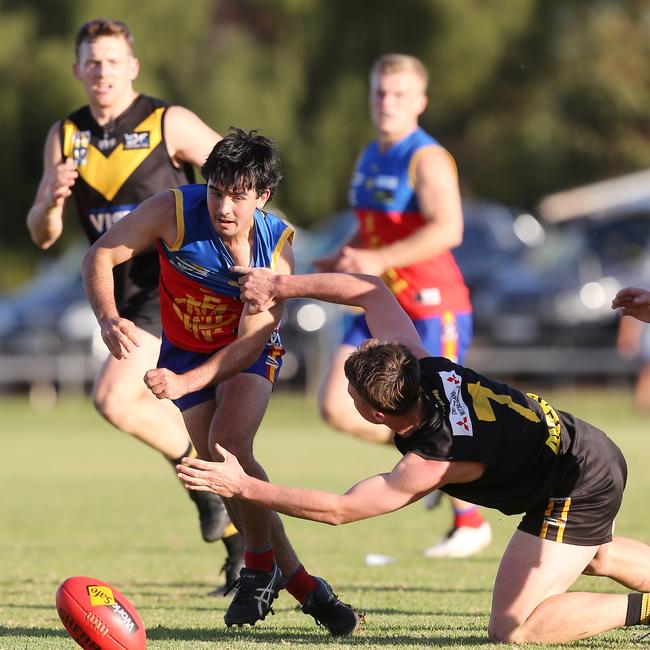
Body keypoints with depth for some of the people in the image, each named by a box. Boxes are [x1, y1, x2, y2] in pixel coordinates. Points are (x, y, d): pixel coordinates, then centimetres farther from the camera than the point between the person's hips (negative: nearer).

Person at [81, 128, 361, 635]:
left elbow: (252, 340, -26)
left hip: (249, 354, -2)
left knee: (230, 446, -26)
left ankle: (261, 563, -5)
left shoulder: (277, 245, -24)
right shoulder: (174, 212, -25)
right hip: (186, 351, 2)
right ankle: (302, 585, 7)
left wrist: (185, 382, -40)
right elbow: (101, 255, -22)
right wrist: (108, 318, -42)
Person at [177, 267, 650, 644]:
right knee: (591, 556, 39)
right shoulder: (419, 366, -13)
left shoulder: (433, 462, -30)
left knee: (512, 629, -14)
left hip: (579, 492, -9)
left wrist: (245, 487, -19)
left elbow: (338, 510, -22)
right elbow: (372, 291, -1)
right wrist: (279, 286, -5)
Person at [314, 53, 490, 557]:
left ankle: (471, 522, 17)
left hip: (433, 307, -8)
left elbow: (448, 228, -27)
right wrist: (343, 260, 8)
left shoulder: (427, 158, -13)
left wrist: (379, 260, -30)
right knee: (337, 407, -3)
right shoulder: (370, 158, 13)